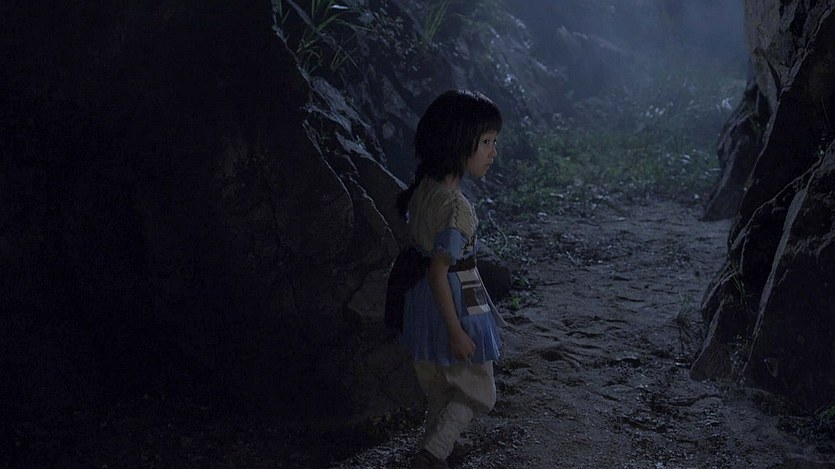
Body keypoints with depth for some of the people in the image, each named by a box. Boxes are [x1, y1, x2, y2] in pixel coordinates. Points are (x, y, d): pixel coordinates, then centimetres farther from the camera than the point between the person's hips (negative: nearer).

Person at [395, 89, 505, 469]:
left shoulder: (423, 189, 0)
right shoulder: (456, 206, -27)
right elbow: (438, 273, -26)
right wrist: (456, 332, -20)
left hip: (424, 306, 8)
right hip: (456, 308, -8)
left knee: (443, 397, 23)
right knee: (480, 395, 11)